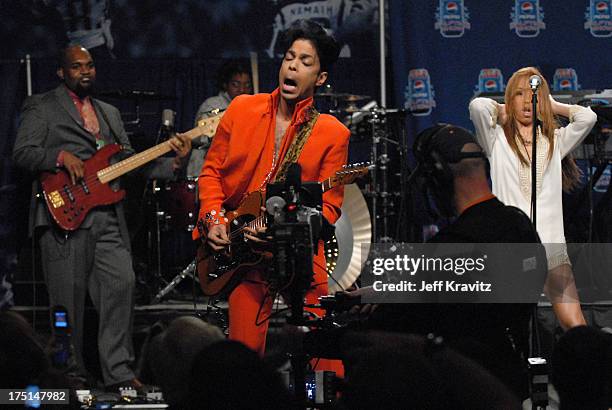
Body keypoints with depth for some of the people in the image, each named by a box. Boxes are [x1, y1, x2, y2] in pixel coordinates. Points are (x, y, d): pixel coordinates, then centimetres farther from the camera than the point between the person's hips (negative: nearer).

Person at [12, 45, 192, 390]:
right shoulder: (42, 107, 5)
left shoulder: (110, 113, 23)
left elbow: (130, 161, 19)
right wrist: (61, 156, -18)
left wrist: (174, 163, 5)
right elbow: (22, 154, -4)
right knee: (69, 300, -3)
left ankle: (118, 371, -2)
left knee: (121, 285, -7)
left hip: (107, 218, 5)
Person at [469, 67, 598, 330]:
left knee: (575, 326, -7)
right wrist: (504, 112, 9)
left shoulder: (556, 141, 16)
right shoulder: (498, 139, 8)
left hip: (551, 246, 2)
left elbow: (587, 117, -2)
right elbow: (478, 106, -11)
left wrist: (554, 107, 14)